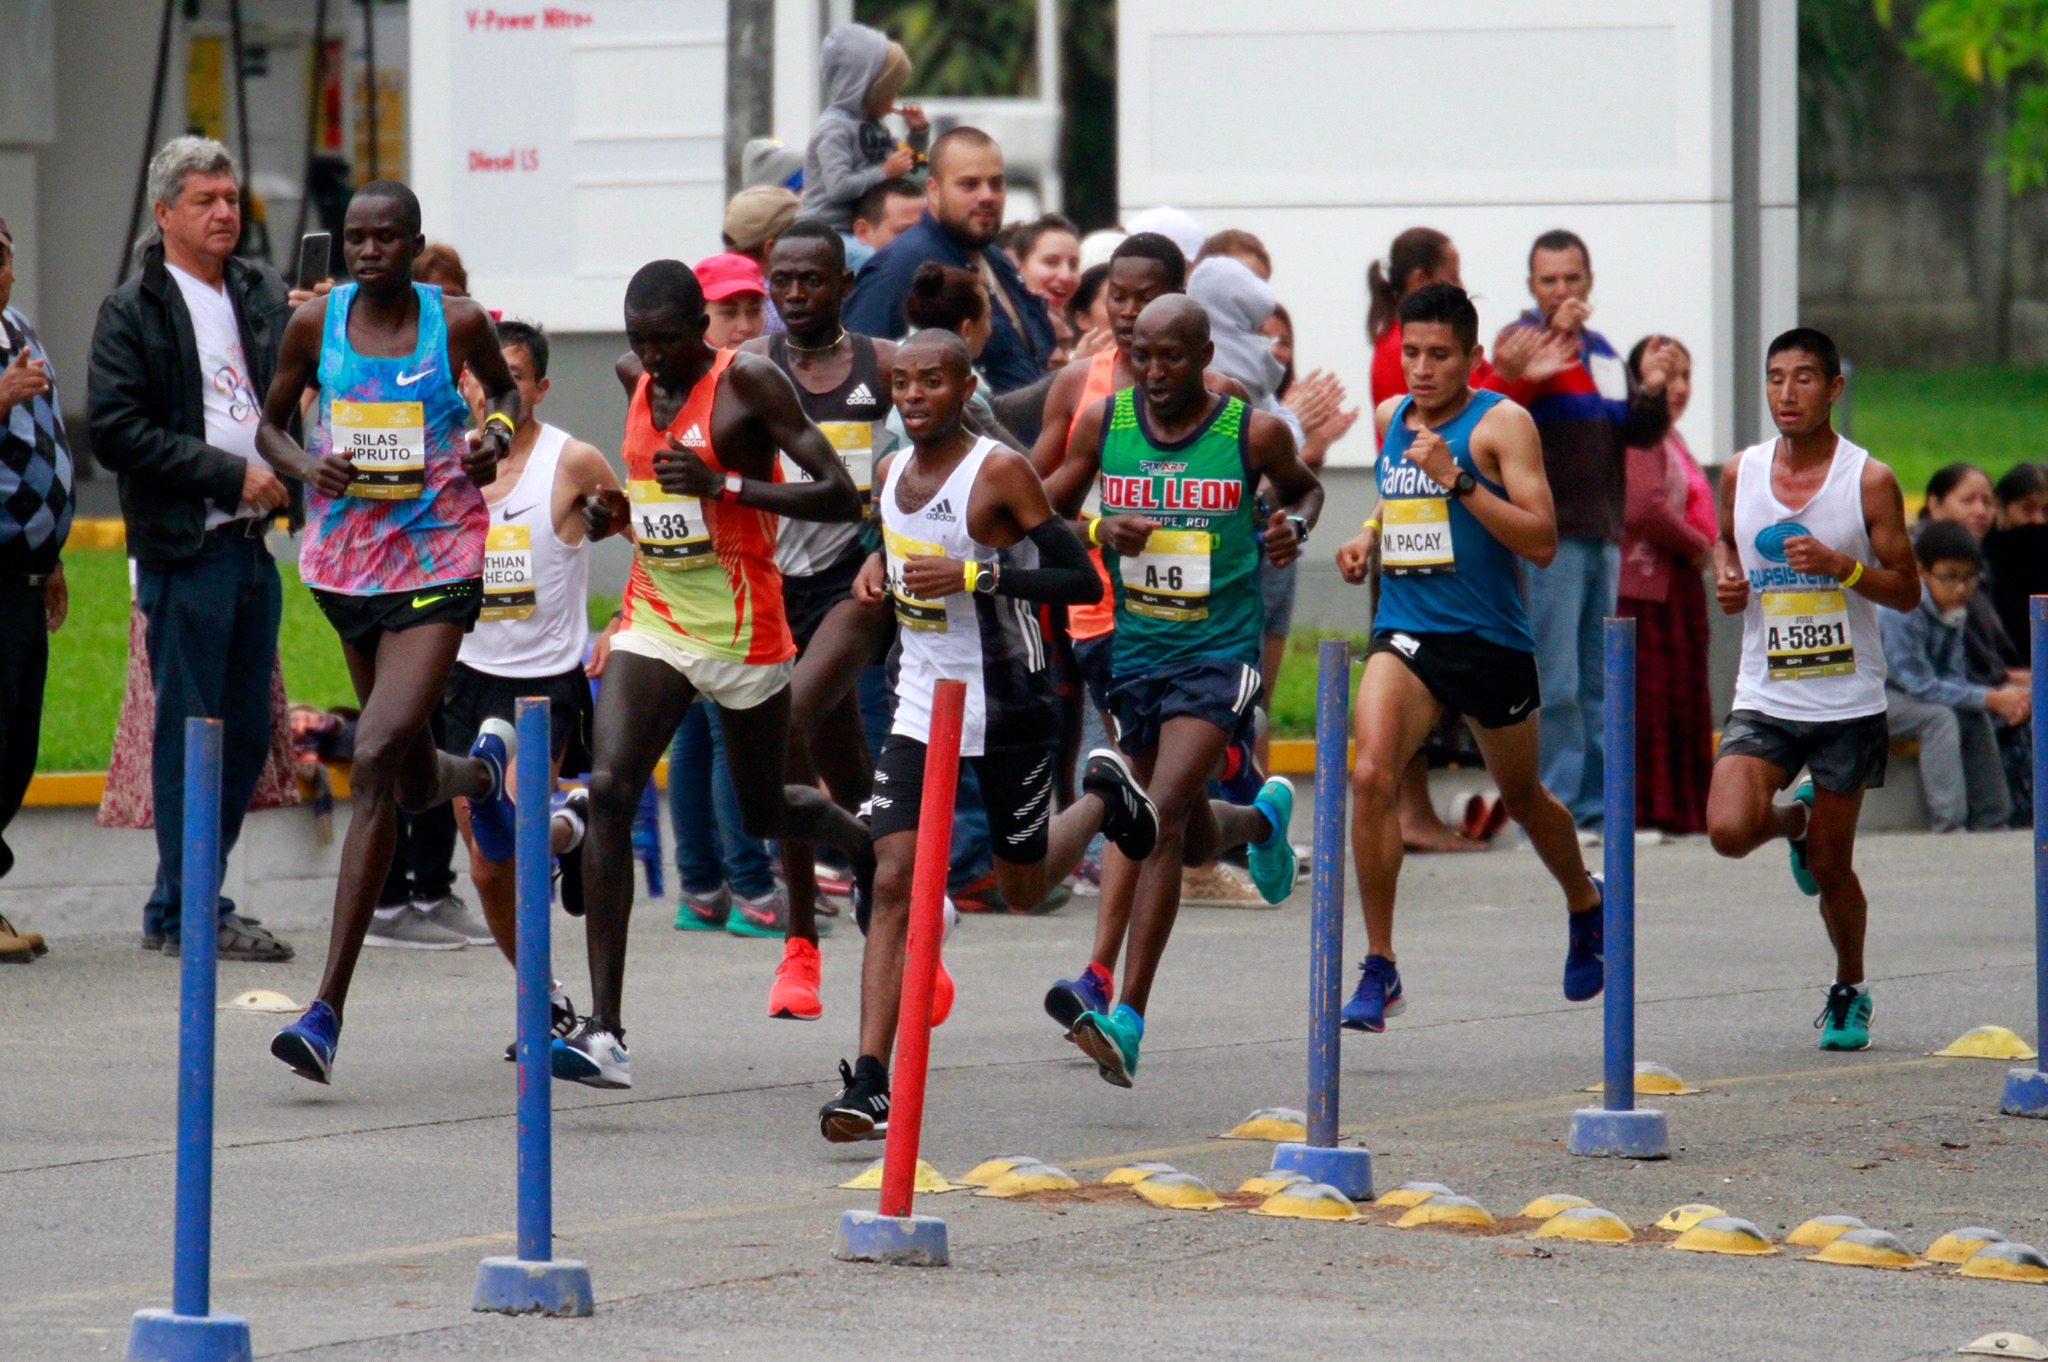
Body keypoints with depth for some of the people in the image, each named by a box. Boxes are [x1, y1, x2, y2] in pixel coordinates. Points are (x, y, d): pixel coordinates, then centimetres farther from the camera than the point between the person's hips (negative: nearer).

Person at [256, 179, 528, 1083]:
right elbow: (271, 425, 11)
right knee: (410, 782, 17)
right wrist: (304, 467, -10)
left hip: (438, 569, -4)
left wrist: (501, 432, -7)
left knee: (377, 761, -19)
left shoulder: (457, 323, -4)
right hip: (345, 561, 4)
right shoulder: (315, 324, 0)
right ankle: (482, 769, 59)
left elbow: (504, 388, 16)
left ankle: (329, 1008, -19)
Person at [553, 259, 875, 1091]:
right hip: (654, 624, 4)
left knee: (766, 812, 12)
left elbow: (840, 498, -17)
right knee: (608, 790, -16)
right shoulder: (636, 380, 7)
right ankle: (605, 1031, -21)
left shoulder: (749, 382, -13)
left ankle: (873, 849, 51)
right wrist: (614, 512, 5)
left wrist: (722, 485, -26)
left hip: (743, 633, -4)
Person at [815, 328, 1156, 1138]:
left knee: (1022, 886, 11)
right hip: (920, 709, 5)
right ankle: (870, 1085, -15)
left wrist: (974, 574, -26)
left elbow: (1081, 581, -16)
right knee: (893, 882, -10)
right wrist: (876, 566, 4)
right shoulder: (892, 471, 5)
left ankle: (1104, 799, 43)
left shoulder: (1000, 473, -15)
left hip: (1006, 709, -5)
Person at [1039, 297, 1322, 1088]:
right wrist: (1099, 532, -12)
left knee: (1163, 817, -21)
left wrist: (1293, 527, -8)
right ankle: (1265, 818, 57)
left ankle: (1126, 1019, -26)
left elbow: (1305, 489, 15)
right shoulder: (1103, 424, -1)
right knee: (1196, 842, 18)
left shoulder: (1254, 433, -6)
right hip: (1133, 652, 4)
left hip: (1220, 651, -4)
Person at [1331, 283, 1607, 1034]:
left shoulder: (1501, 423, -9)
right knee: (1371, 773, -21)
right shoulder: (1389, 418, 9)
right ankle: (1379, 968, -16)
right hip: (1405, 631, 3)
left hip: (1491, 638, -3)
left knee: (1522, 797, 16)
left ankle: (1584, 902, 49)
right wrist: (1367, 536, 9)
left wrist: (1458, 480, -24)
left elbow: (1541, 541, -16)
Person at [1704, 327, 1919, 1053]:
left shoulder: (1869, 481, -6)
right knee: (1729, 829, -20)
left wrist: (1841, 566, -21)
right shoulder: (1741, 473, 3)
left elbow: (1907, 590, -4)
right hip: (1765, 696, 2)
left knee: (1831, 866, 3)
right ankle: (1793, 821, 17)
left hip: (1848, 701, -2)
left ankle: (1850, 992, 29)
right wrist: (1727, 577, 1)